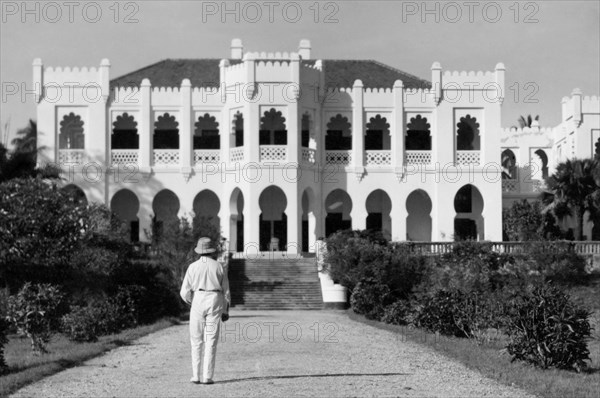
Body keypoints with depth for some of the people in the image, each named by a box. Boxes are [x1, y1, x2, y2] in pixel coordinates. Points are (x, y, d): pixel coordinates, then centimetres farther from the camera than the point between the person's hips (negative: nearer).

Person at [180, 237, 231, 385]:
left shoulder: (193, 267, 1)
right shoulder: (219, 267, 5)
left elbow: (185, 292, 0)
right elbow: (226, 291, 7)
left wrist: (189, 301, 21)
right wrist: (226, 310, 15)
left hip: (198, 302, -1)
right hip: (215, 302, 1)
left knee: (196, 341, 7)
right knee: (211, 341, 1)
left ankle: (196, 376, 3)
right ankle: (207, 377, -4)